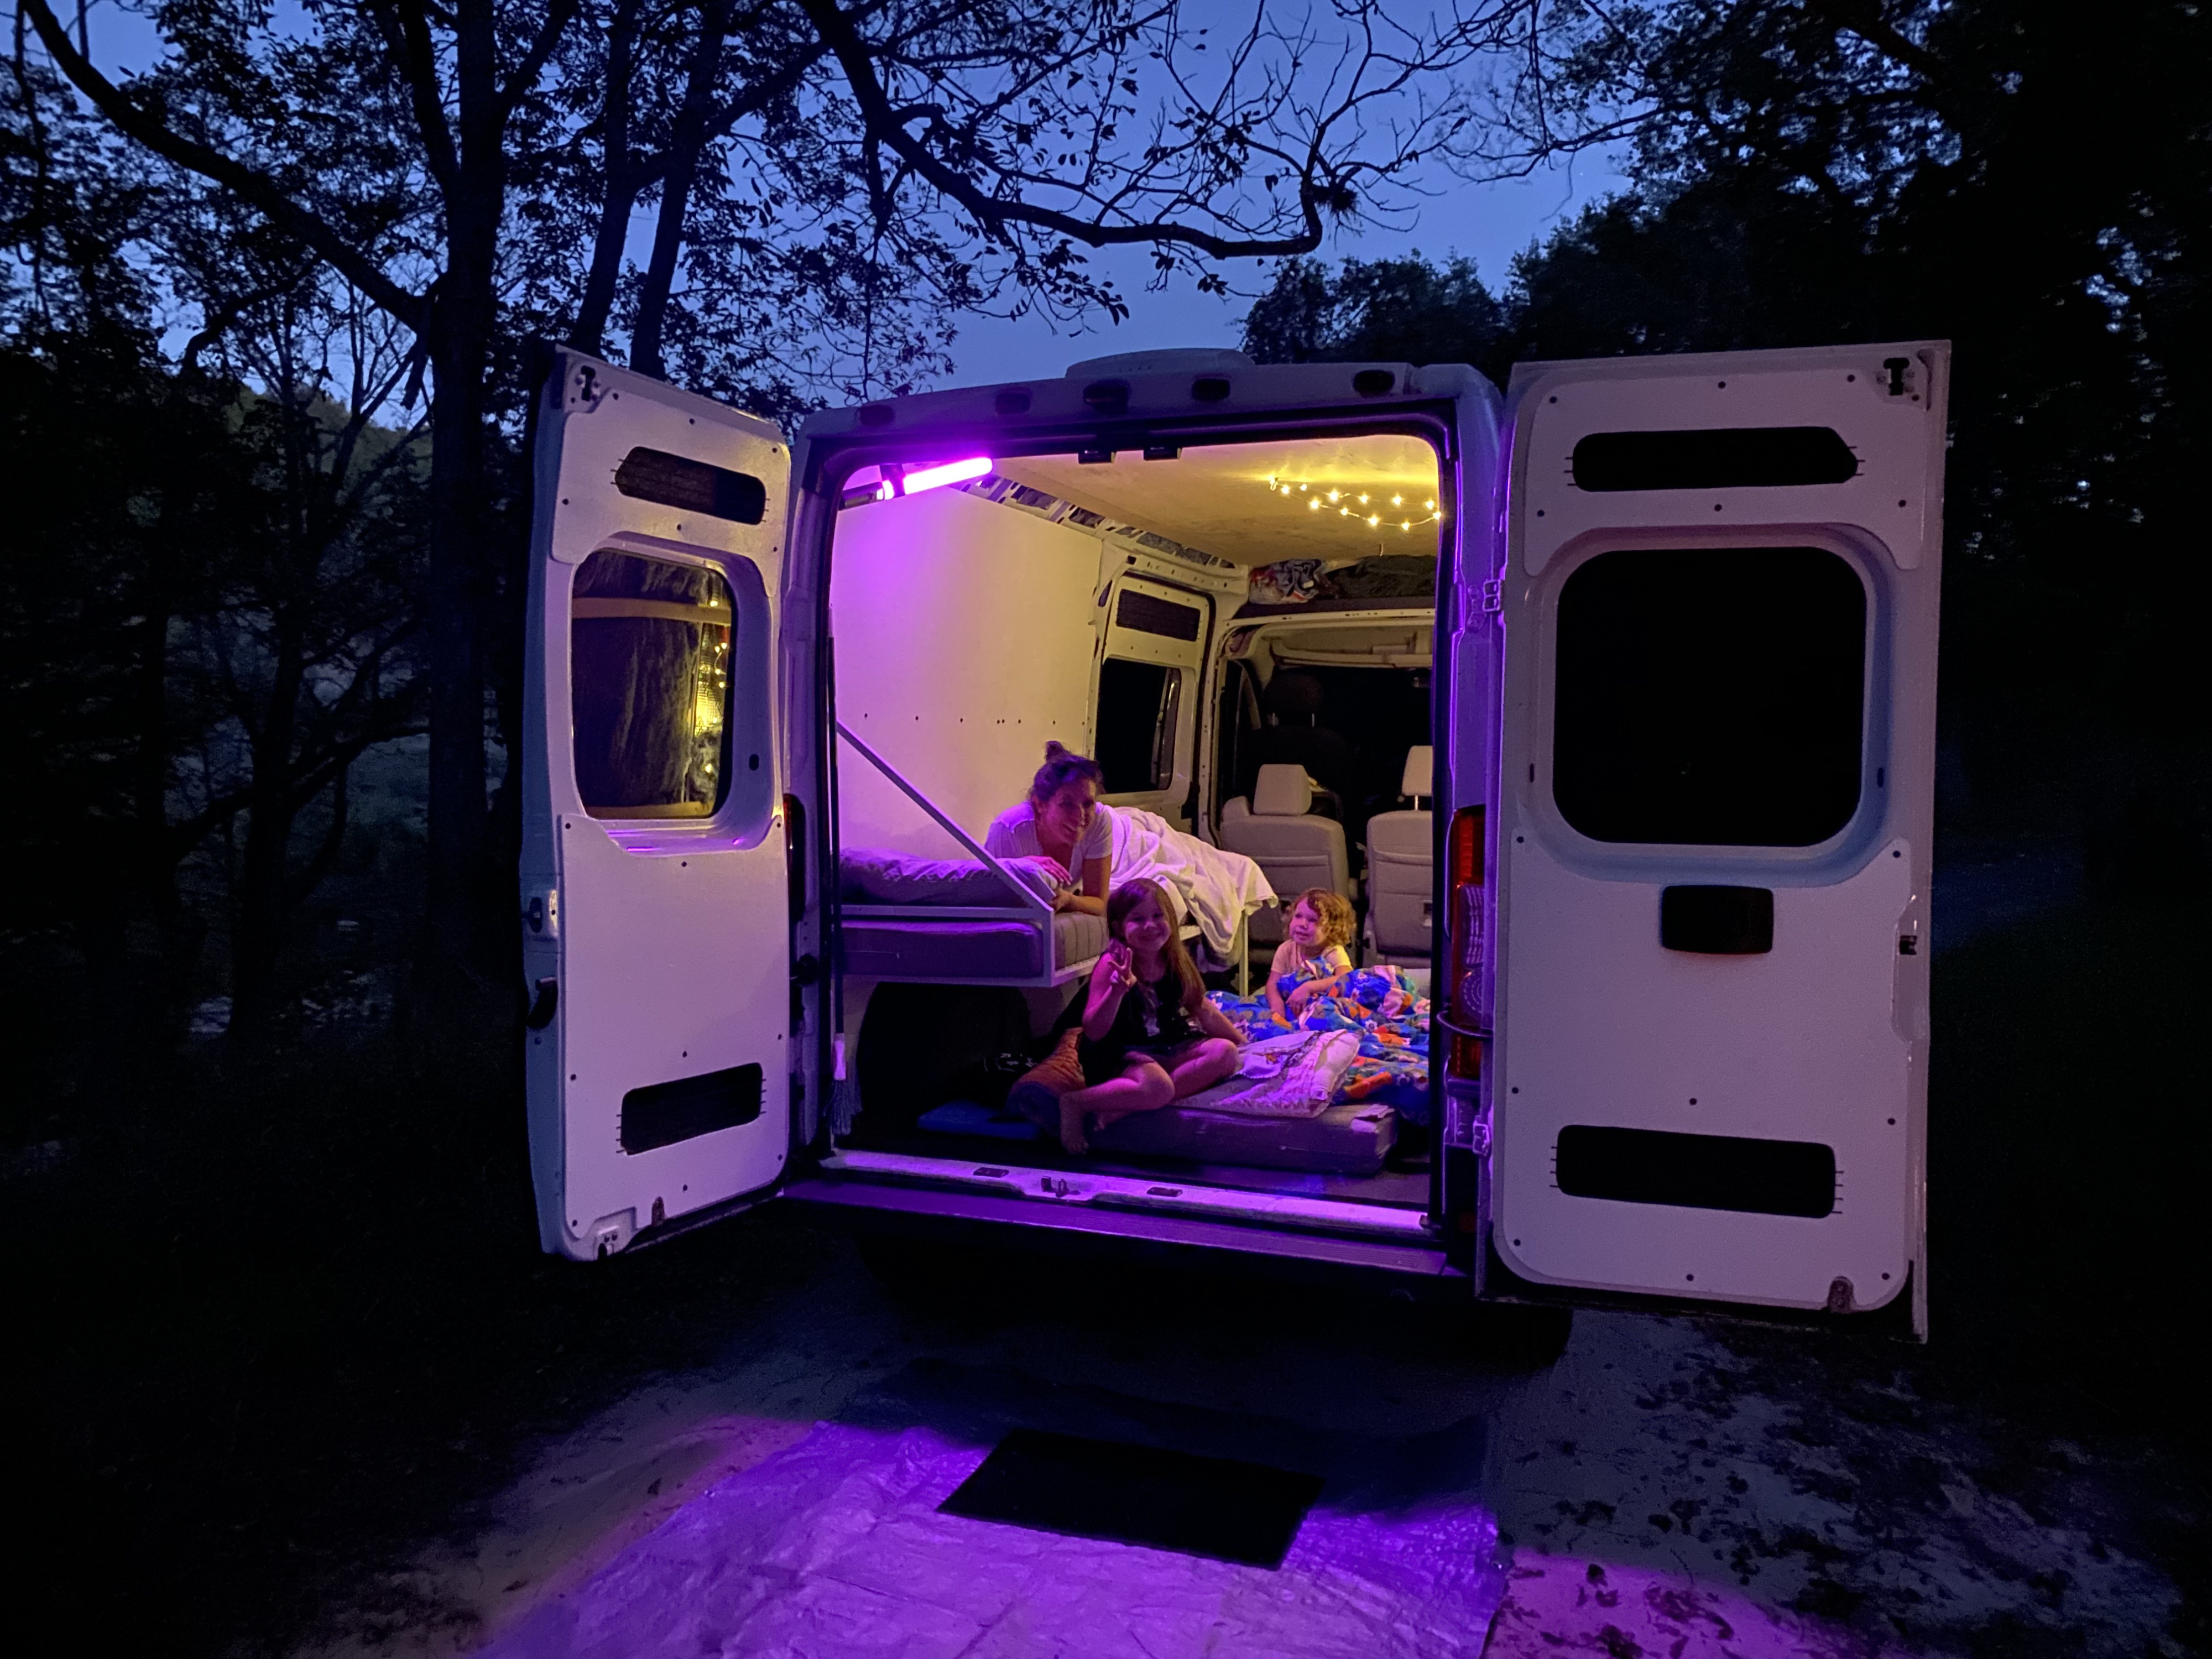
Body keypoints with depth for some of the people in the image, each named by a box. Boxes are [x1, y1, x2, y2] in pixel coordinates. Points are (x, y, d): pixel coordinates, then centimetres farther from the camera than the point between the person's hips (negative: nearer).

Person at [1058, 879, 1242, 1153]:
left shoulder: (1176, 962, 4)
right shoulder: (1112, 965, -15)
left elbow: (1203, 1010, 17)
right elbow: (1093, 1031, -20)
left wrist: (1242, 1043, 18)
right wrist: (1118, 989, -36)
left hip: (1166, 1048, 8)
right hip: (1119, 1055, -8)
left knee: (1224, 1053, -14)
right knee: (1157, 1087, -36)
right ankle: (1075, 1103, -14)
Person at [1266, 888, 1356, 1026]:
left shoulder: (1334, 953, -12)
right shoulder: (1286, 950, -2)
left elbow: (1347, 980, -30)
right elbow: (1272, 986, -8)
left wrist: (1308, 987, -39)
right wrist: (1279, 1018, -27)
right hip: (1291, 1009, 2)